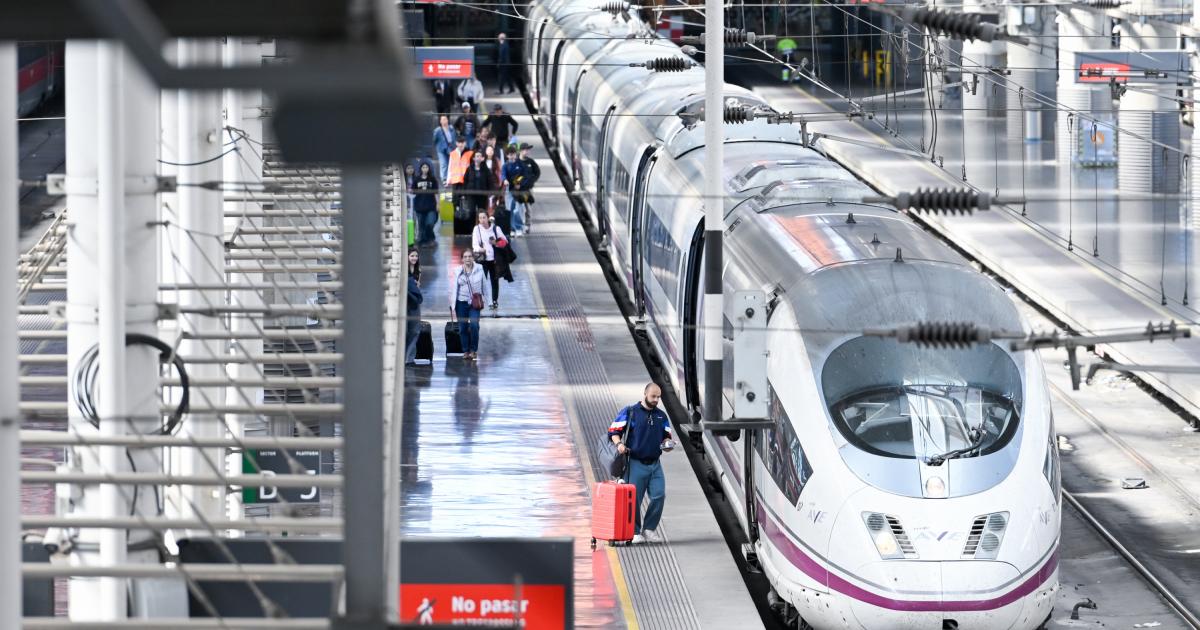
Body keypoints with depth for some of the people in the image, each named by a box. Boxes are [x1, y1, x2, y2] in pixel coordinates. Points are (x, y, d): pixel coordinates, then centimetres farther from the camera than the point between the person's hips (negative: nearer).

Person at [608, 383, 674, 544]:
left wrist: (667, 444, -2)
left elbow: (666, 436, 21)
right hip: (635, 463, -4)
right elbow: (613, 431, -2)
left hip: (654, 464, 4)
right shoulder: (630, 412, 0)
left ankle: (649, 528, 6)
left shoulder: (661, 416, 14)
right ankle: (635, 532, 7)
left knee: (659, 495, -8)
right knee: (634, 498, -2)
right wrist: (619, 444, -20)